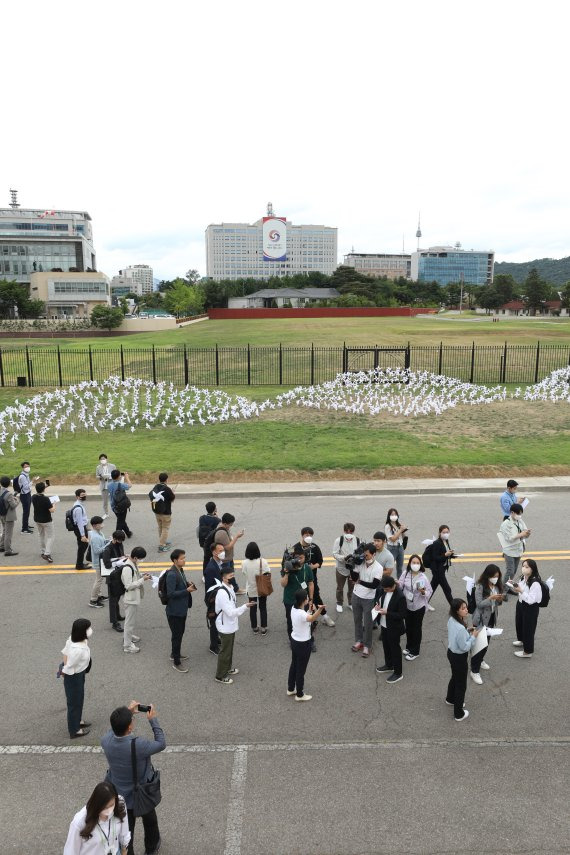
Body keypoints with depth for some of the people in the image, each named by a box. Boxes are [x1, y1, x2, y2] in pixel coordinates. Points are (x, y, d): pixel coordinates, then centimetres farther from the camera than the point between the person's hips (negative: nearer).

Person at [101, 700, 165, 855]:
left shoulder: (106, 741, -25)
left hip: (120, 795, 2)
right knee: (150, 821, 29)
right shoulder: (138, 745, -39)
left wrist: (127, 713, 0)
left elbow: (114, 729, 0)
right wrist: (153, 720, -15)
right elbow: (161, 744, -20)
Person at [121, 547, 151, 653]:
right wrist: (143, 580, -26)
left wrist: (142, 575, -2)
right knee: (130, 621, 3)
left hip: (135, 597, 10)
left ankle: (129, 635, 46)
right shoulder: (127, 568, -29)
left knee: (132, 619, 27)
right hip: (131, 598, -10)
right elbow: (129, 585, -29)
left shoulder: (134, 564, 0)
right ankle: (127, 645, 14)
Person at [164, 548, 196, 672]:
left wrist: (188, 584, -2)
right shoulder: (172, 575, -26)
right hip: (175, 611, -9)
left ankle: (175, 654, 43)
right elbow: (171, 593, -27)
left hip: (182, 609, 9)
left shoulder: (180, 570, 3)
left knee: (179, 633, 24)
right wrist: (187, 590, -26)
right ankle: (176, 663, 18)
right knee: (177, 635, 4)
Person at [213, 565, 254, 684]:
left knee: (230, 648, 25)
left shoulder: (229, 587, 0)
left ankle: (228, 668, 44)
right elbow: (231, 612, -30)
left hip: (230, 625, 9)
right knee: (225, 651, 6)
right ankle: (220, 676, 22)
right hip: (225, 626, -9)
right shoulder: (222, 593, -31)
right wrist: (245, 606, -29)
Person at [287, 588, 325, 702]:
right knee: (301, 670, 10)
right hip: (303, 644, -8)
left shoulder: (294, 609, -6)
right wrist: (320, 609, -71)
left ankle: (291, 689, 41)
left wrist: (310, 610, 4)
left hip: (294, 641, 8)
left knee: (294, 665, 25)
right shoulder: (301, 614, -32)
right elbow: (312, 618, -55)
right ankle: (300, 695, 26)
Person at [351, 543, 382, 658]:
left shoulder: (378, 568, -18)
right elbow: (354, 578, -10)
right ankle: (358, 641, 35)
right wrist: (351, 567, -23)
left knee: (367, 623, 7)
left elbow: (374, 585, -22)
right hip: (356, 596, 4)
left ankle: (366, 646, 22)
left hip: (368, 599, -4)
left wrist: (360, 582, -16)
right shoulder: (360, 563, -8)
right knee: (357, 620, 18)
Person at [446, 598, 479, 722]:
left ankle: (450, 699, 55)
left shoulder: (451, 620, -8)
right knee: (461, 685, 12)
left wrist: (468, 632, 2)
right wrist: (473, 636, -16)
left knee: (455, 678, 32)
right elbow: (465, 647, -25)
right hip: (459, 657, -8)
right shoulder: (460, 628, -35)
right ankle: (459, 714, 28)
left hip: (451, 652, 8)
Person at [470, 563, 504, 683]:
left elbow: (496, 603, 8)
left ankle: (480, 660, 44)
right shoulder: (480, 586, -21)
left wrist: (500, 599, -14)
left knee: (486, 641, 20)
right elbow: (479, 604, -22)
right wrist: (490, 598, -33)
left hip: (491, 617, 7)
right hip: (481, 619, -7)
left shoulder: (497, 585, 0)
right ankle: (474, 671, 5)